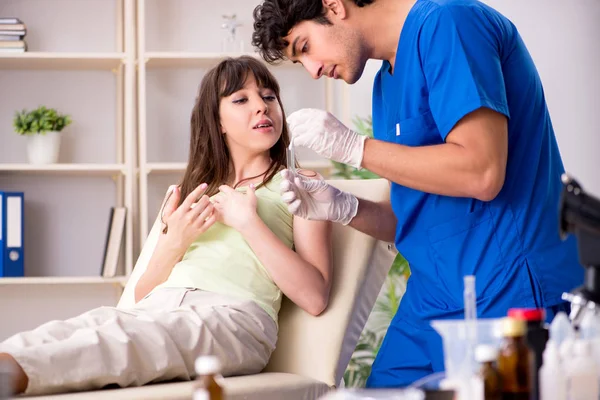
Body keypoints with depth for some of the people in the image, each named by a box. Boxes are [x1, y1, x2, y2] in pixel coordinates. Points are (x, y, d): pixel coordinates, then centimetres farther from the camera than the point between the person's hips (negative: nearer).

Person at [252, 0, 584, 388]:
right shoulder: (387, 84, 15)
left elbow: (481, 174, -22)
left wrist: (351, 145, -15)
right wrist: (343, 208, 1)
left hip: (508, 296, -8)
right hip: (434, 297, 8)